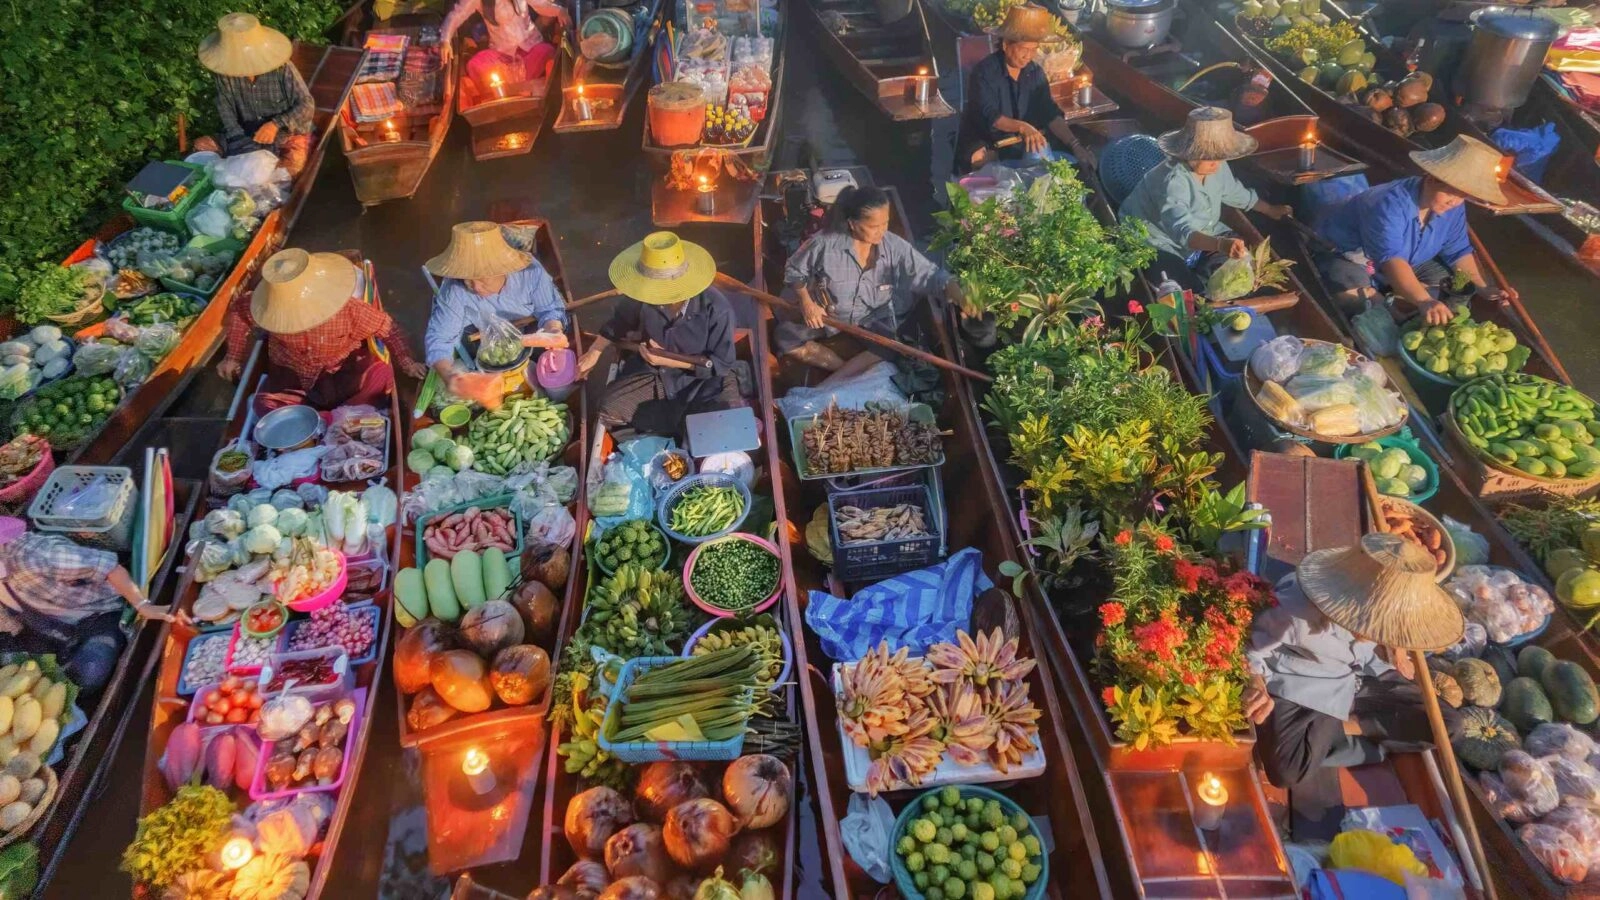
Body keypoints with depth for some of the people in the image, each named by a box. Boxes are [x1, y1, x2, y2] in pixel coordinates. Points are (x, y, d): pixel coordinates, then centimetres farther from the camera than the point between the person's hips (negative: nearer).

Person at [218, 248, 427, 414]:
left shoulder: (346, 308, -29)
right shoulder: (271, 311, -22)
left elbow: (386, 326, -16)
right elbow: (238, 309, 0)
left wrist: (406, 360, -26)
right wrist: (233, 357, 3)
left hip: (343, 367, -2)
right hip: (292, 374, 2)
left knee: (381, 375, -32)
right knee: (265, 406, -25)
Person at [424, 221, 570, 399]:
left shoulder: (530, 271, -26)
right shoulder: (453, 291, -27)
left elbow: (550, 309, -13)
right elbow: (439, 339, -26)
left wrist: (553, 331, -38)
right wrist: (448, 374, -48)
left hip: (531, 347, -1)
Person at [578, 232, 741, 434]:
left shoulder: (717, 308, -28)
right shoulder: (643, 295, -16)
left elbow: (722, 363, -19)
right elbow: (621, 321, 8)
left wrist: (667, 359, -23)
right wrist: (593, 354, 7)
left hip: (704, 379, -2)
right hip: (652, 372, 3)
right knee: (609, 411, -18)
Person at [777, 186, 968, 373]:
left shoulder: (895, 247, -18)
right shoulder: (825, 243, -22)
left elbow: (931, 274, -16)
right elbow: (794, 270, -5)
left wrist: (960, 298, -33)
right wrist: (806, 302, -19)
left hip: (874, 321, 1)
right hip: (828, 316, -1)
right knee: (785, 334, -20)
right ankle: (850, 370, -22)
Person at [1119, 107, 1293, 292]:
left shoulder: (1217, 167, -8)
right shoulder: (1172, 181, -35)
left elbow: (1235, 193, 16)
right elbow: (1183, 232, -50)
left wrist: (1270, 210, 28)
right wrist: (1220, 244, -67)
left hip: (1202, 234, 8)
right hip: (1161, 242, -8)